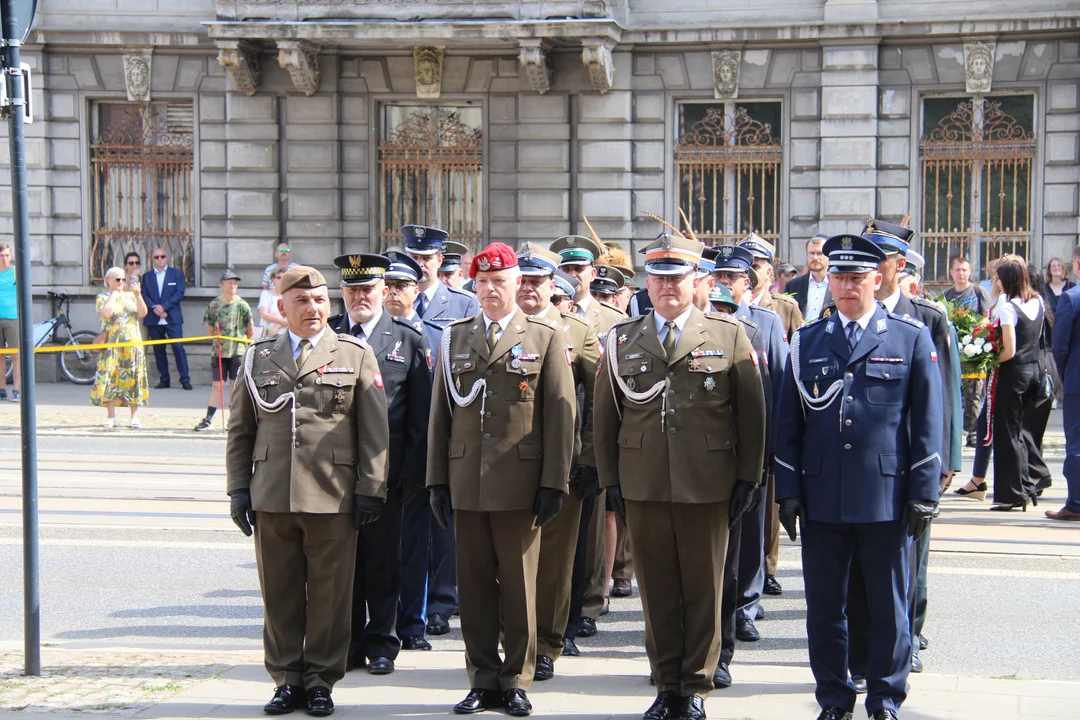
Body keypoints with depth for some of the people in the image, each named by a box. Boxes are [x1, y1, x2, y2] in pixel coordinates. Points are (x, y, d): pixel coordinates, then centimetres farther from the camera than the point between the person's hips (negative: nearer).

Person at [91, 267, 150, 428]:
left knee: (133, 378, 1)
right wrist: (113, 296, -9)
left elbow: (143, 313, -1)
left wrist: (138, 295, -12)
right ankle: (111, 417, 1)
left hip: (132, 343, 3)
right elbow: (105, 313, -18)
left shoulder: (130, 296, 12)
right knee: (110, 378, -6)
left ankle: (135, 416, 5)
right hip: (112, 344, -3)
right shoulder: (103, 298, 2)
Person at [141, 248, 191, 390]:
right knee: (159, 350, 4)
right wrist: (154, 308, -14)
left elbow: (179, 293, -3)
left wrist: (164, 306, -13)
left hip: (172, 318, -3)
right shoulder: (147, 277, 13)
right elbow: (144, 296, 4)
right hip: (153, 320, 3)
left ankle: (185, 380, -7)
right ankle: (164, 380, 11)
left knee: (178, 348, -9)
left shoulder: (177, 274, 7)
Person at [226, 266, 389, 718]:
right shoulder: (258, 358, 13)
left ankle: (321, 680, 14)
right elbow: (240, 431, 14)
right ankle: (287, 678, 18)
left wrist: (370, 489, -3)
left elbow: (374, 431, 3)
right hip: (272, 498, 2)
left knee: (329, 593, 2)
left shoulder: (356, 355, 6)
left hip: (333, 499, -2)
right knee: (280, 593, 7)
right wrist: (239, 489, 6)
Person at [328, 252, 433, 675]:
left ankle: (381, 642, 16)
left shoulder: (407, 339, 5)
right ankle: (348, 643, 15)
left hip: (385, 468, -1)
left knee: (382, 557, 5)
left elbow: (420, 413, 2)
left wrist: (413, 471, -4)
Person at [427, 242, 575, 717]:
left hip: (519, 484, -3)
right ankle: (483, 680, 16)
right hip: (466, 482, 3)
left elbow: (560, 414, -1)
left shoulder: (546, 338, 4)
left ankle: (516, 681, 14)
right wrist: (437, 480, 6)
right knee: (474, 585, 6)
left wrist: (553, 482, -7)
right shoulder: (454, 339, 12)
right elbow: (440, 414, 12)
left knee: (519, 585, 3)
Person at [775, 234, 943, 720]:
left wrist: (924, 493, -4)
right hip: (822, 496, 2)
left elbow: (927, 423, 1)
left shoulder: (912, 339, 3)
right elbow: (788, 422, 9)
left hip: (887, 497, -2)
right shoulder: (805, 341, 9)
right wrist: (789, 491, 3)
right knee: (824, 607, 8)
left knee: (888, 607, 6)